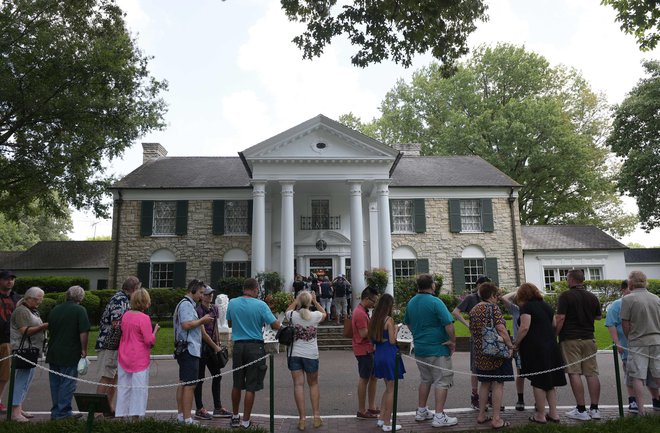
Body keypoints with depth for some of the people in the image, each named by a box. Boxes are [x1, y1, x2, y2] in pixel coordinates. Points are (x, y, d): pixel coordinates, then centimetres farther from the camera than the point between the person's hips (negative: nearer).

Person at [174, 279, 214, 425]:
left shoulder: (186, 304, 19)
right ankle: (187, 419, -7)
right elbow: (186, 325, -24)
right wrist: (202, 320, -12)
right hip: (189, 349, -11)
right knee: (190, 385, -9)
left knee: (183, 383, 14)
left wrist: (201, 321, 13)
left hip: (186, 349, 11)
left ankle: (180, 415, 21)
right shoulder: (186, 304, -13)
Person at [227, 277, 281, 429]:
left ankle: (235, 417, 30)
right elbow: (276, 325, -10)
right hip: (255, 347, -4)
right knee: (251, 386, 5)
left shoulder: (232, 303, 0)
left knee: (237, 385, 17)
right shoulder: (261, 305, -11)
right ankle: (245, 421, 11)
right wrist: (264, 322, 10)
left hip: (238, 346, 4)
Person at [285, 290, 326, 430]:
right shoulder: (315, 316, -7)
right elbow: (324, 313, 17)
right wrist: (315, 301, 21)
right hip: (311, 355, 0)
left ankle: (302, 419, 0)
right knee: (313, 384, 15)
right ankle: (316, 416, 15)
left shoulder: (293, 315, -6)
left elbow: (287, 310, 20)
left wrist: (296, 300, 20)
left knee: (298, 385, 1)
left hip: (295, 354, 0)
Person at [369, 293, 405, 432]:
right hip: (389, 355, -8)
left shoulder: (374, 319, 6)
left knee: (388, 388, 21)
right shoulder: (389, 320, -15)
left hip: (379, 355, 8)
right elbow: (392, 341, -15)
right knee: (391, 390, 3)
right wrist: (395, 330, 1)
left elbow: (372, 338, 12)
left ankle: (381, 418, 24)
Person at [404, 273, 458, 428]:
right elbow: (448, 324, -22)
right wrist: (453, 341, -9)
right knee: (442, 381, 2)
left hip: (419, 348, 7)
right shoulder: (435, 302, -17)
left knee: (425, 380, 20)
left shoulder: (411, 303, 5)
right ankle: (439, 416, 4)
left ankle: (421, 412, 27)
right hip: (438, 348, -7)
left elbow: (408, 322, 18)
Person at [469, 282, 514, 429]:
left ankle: (481, 415, 22)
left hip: (480, 353, 7)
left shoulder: (473, 310, 11)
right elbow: (501, 329, -19)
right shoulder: (493, 307, -10)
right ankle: (496, 419, 3)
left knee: (485, 383, 17)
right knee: (498, 384, 0)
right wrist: (510, 346, -14)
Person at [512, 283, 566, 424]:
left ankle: (540, 416, 9)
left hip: (535, 348, -7)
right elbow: (554, 324, 21)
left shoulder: (526, 306, -9)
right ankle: (553, 413, 19)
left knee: (538, 382, 1)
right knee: (550, 381, 15)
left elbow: (524, 327, -19)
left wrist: (516, 344, -10)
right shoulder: (546, 305, 13)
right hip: (551, 346, 7)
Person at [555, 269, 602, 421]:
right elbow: (598, 317, 19)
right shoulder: (592, 297, 8)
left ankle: (581, 410, -2)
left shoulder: (565, 296, -8)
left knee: (574, 374, -3)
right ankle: (594, 409, 10)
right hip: (589, 338, 6)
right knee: (592, 373, 7)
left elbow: (560, 318, -14)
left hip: (570, 339, -5)